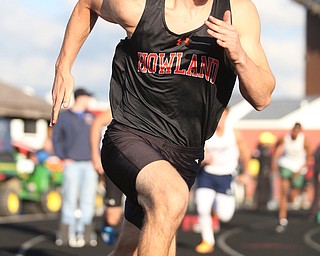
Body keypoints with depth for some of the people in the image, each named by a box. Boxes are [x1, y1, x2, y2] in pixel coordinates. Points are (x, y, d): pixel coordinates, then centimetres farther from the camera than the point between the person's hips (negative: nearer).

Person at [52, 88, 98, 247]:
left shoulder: (90, 117, 14)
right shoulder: (64, 117, 4)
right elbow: (56, 139, 5)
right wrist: (63, 158, -5)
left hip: (89, 164, 3)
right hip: (72, 164, -3)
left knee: (88, 198, -2)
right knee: (70, 198, -4)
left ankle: (82, 232, 3)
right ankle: (71, 233, 3)